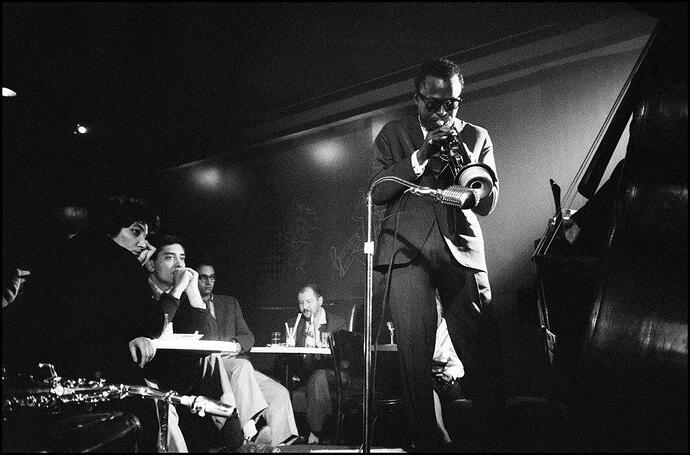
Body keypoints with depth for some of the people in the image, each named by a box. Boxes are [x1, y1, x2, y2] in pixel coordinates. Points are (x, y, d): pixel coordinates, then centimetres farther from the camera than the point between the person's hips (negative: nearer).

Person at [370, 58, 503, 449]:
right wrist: (420, 156, -8)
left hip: (462, 251, 1)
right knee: (415, 354, -6)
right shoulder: (393, 134, 14)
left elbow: (487, 203, 7)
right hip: (408, 251, -1)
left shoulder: (477, 137, 16)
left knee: (485, 351, -6)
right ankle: (426, 436, 6)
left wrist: (461, 156, -7)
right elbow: (377, 192, 2)